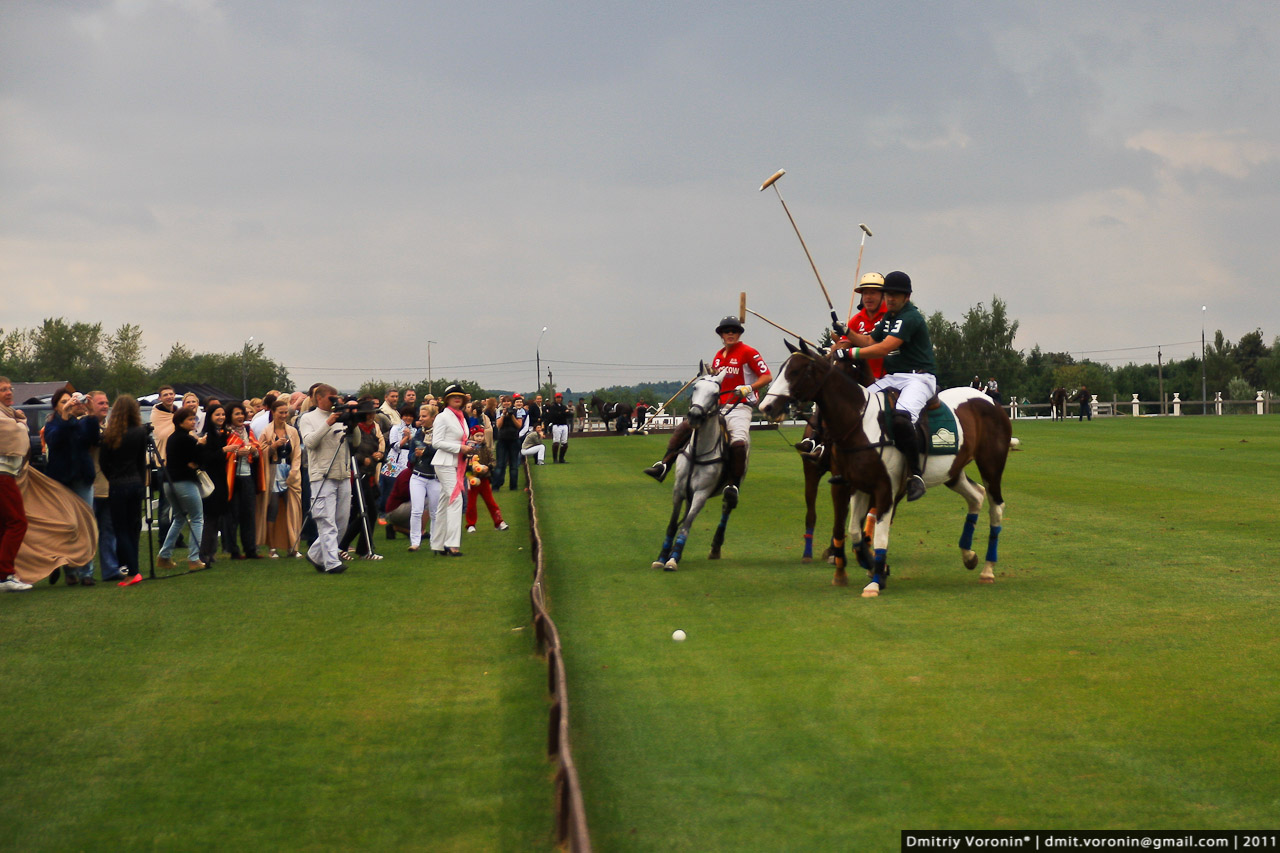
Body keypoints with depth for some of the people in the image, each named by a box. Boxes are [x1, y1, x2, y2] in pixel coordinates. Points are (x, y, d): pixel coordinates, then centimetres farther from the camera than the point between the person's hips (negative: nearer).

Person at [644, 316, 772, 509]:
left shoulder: (748, 353, -3)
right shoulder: (719, 355, 17)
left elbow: (767, 377, -8)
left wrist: (748, 388, -21)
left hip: (740, 408, -7)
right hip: (718, 406, 7)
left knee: (738, 442, -32)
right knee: (684, 426, -8)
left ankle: (733, 487, -27)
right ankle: (663, 466, -13)